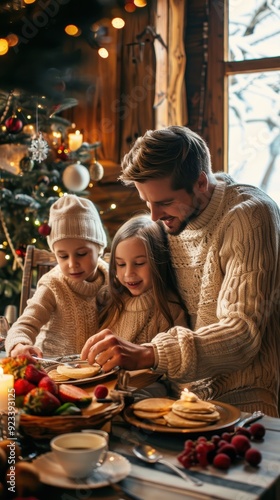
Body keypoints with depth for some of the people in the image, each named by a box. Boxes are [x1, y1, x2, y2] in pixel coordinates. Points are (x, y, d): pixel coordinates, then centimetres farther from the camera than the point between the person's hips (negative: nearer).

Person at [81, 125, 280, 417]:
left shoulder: (249, 216, -17)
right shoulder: (174, 217, 5)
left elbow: (243, 332, -24)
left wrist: (147, 355, -34)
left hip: (249, 401, -6)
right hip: (199, 396, 7)